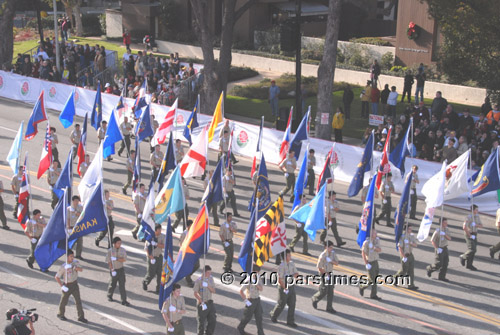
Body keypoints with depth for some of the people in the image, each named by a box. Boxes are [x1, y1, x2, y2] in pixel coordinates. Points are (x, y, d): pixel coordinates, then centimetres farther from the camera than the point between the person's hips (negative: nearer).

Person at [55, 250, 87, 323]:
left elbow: (81, 270, -25)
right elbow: (57, 277, -12)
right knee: (64, 301, 13)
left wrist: (72, 267, -40)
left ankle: (81, 317, 10)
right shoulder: (63, 267, -17)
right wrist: (62, 286, -18)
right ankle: (60, 314, 36)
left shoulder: (75, 262, -7)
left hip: (74, 284, 3)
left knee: (78, 301, 2)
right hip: (67, 285, -3)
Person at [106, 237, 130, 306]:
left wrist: (116, 259, -21)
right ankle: (109, 296, 40)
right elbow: (108, 261, -6)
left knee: (122, 285, -2)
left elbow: (124, 259, -8)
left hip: (121, 269, 1)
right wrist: (112, 269, -12)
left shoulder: (122, 250, -3)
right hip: (114, 269, -1)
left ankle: (124, 301, 0)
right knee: (112, 284, 13)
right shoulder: (110, 250, -8)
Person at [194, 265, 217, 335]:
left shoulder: (211, 279, 3)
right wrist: (202, 303, -20)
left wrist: (207, 286, -17)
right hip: (201, 303, -5)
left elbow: (213, 291, 2)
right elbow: (195, 294, -12)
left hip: (210, 302, 5)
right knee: (201, 322, 4)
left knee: (213, 320, 5)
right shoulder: (198, 281, -12)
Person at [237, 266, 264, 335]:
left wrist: (257, 284, -21)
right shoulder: (248, 280, -19)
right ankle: (240, 327, 31)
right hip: (250, 300, -6)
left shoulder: (257, 278, 1)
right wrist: (245, 301, -19)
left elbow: (261, 289, -1)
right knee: (247, 317, 7)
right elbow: (241, 291, -20)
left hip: (257, 299, 6)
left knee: (259, 317, 6)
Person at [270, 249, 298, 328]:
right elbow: (279, 279, -19)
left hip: (291, 286, 6)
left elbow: (296, 273, 12)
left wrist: (293, 276, -11)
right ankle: (273, 316, 35)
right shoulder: (281, 266, -19)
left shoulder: (292, 263, 1)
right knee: (281, 304, 9)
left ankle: (290, 321, 16)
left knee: (292, 304, 5)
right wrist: (284, 288, -17)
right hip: (283, 287, -6)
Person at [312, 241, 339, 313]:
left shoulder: (333, 253, 0)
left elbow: (337, 263, 3)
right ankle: (315, 299, 30)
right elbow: (319, 268, -18)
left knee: (330, 291, 7)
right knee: (323, 291, 0)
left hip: (330, 273, 6)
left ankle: (329, 308, 15)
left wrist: (331, 261, -16)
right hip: (324, 274, -6)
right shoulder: (322, 256, -20)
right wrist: (325, 274, -14)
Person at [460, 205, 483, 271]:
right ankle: (463, 257, 14)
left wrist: (475, 225, -16)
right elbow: (464, 227, -28)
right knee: (472, 250, -13)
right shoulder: (469, 217, -20)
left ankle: (469, 265, 16)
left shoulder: (477, 216, 5)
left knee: (474, 250, 8)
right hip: (469, 234, -8)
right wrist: (470, 236, -22)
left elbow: (481, 226, 6)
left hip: (474, 234, 8)